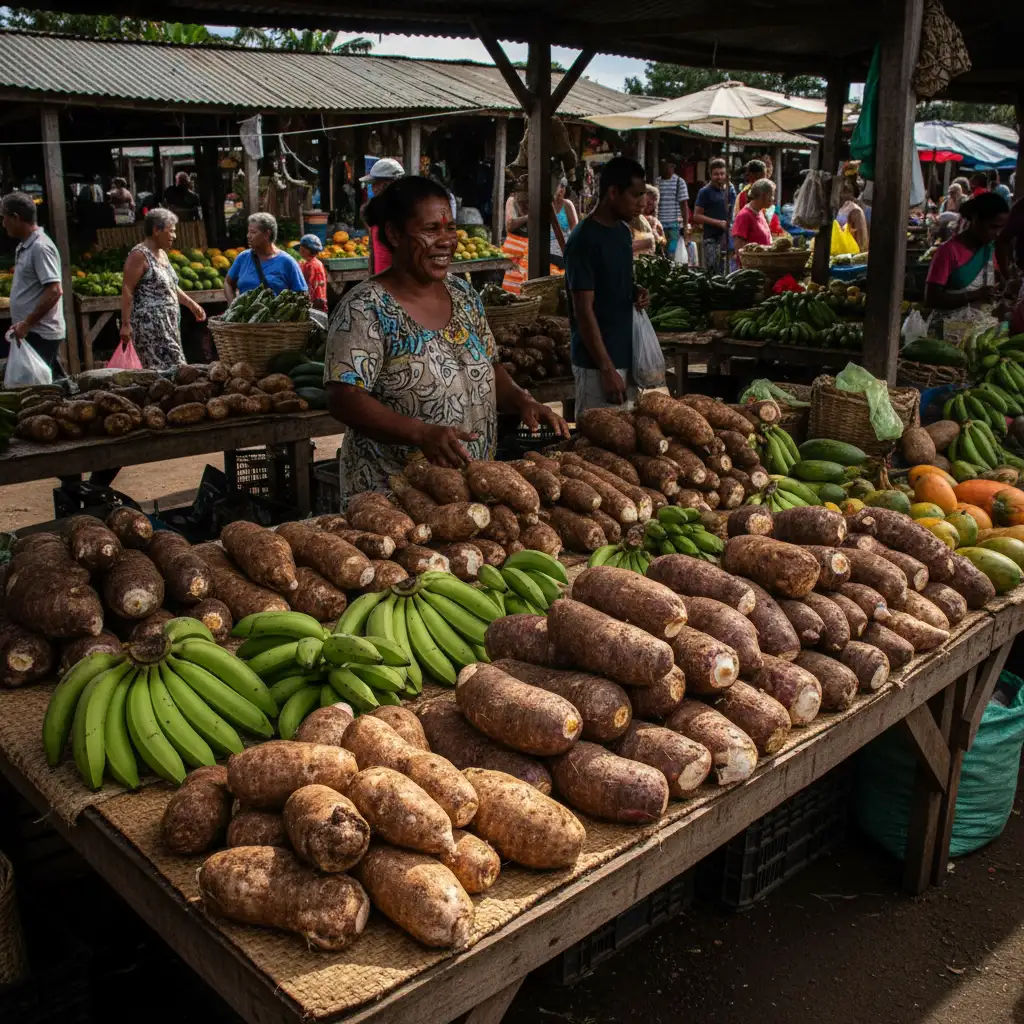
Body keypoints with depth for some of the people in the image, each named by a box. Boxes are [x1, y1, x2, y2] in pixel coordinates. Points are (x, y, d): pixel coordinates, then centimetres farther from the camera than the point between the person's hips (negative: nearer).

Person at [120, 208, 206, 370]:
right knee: (168, 370, -15)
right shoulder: (139, 255, -11)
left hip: (168, 323, 9)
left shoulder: (162, 254, 16)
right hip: (150, 324, -9)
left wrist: (192, 305, 27)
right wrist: (125, 324, -19)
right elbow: (127, 291, -15)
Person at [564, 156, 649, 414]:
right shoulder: (584, 240, -17)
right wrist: (607, 369, -20)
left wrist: (635, 293, 0)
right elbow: (583, 310, -19)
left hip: (626, 353, 8)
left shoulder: (623, 231, 10)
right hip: (597, 363, -8)